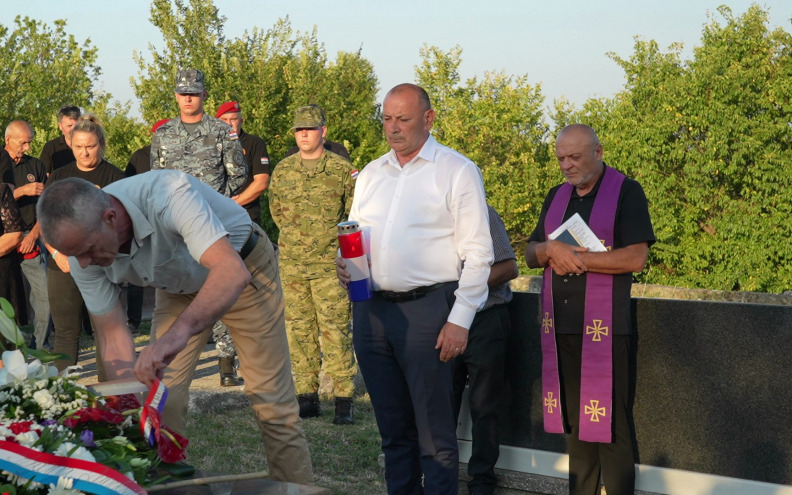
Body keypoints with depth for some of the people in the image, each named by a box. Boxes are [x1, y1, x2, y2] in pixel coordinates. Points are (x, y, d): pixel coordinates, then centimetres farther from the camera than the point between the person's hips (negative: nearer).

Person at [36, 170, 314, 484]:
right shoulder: (82, 248, -21)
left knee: (271, 402, -5)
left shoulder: (167, 194, -40)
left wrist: (179, 332, -66)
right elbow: (114, 339, -14)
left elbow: (231, 271, -52)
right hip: (179, 287, 5)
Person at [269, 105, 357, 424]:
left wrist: (329, 238, 3)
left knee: (335, 330, -6)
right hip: (292, 264, 4)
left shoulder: (343, 170, -1)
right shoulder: (282, 171, 9)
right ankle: (307, 396, 13)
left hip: (330, 264, -4)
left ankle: (344, 400, -2)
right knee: (299, 329, 6)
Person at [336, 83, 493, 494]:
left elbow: (477, 253, -6)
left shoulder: (457, 171, -2)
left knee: (434, 434, -4)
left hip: (426, 310, -6)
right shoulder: (371, 175, 16)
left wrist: (460, 320, -12)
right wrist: (344, 262, 0)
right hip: (371, 309, 6)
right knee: (393, 427, 13)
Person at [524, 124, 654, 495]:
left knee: (609, 422, -5)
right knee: (573, 419, 8)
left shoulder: (626, 192, -2)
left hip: (604, 326, -6)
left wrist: (575, 258, -11)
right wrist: (552, 249, -6)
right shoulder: (556, 196, 17)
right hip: (560, 325, 6)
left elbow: (636, 258, -12)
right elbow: (531, 254, 17)